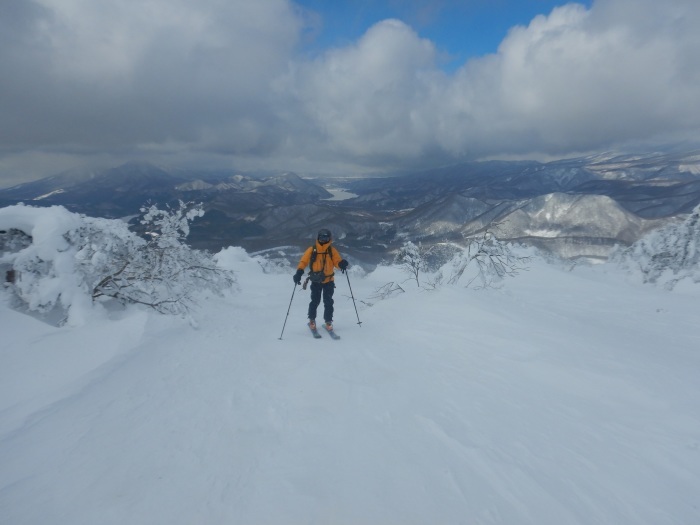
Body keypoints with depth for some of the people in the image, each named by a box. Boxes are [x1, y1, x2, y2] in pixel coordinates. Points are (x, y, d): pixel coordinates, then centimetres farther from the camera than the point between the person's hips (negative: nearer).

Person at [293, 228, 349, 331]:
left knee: (328, 302, 2)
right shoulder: (312, 250, -3)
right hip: (316, 281, -1)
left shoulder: (332, 250, 0)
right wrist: (299, 272, -19)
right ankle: (312, 320, 23)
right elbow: (303, 261, -4)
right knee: (315, 301, 1)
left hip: (328, 281, 1)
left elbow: (337, 262, -3)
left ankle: (328, 321, 16)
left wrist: (342, 264, -27)